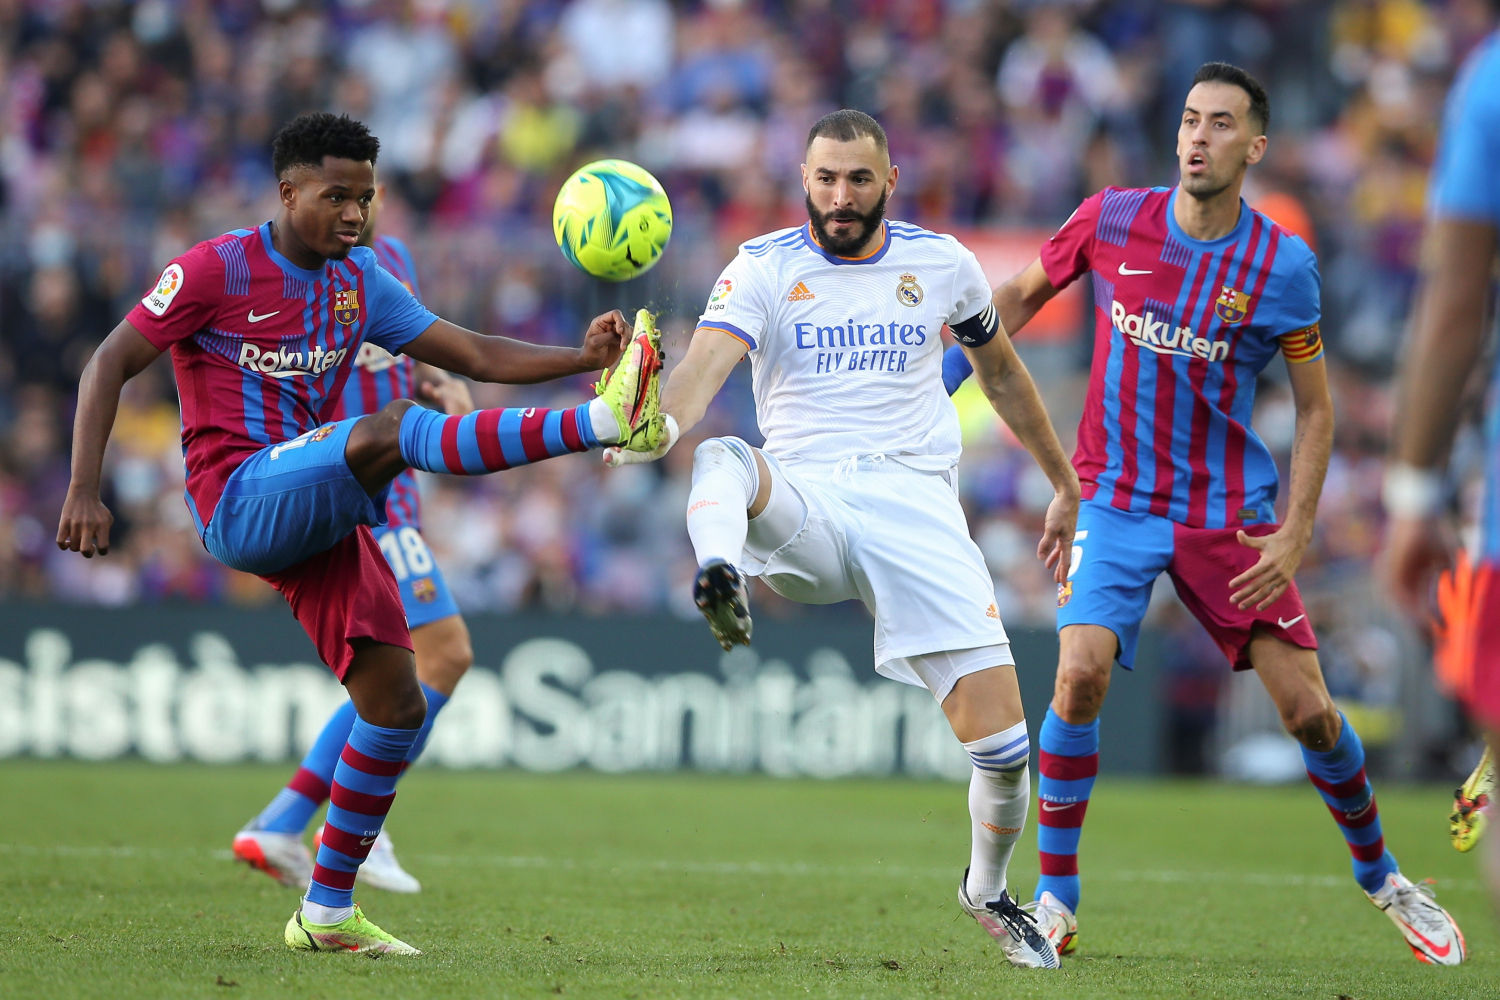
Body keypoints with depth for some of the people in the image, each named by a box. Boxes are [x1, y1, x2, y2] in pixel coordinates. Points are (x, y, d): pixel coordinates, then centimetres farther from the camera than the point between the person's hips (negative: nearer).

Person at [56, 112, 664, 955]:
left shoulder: (361, 283, 14)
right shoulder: (219, 269, -4)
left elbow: (475, 355, 11)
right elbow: (111, 364, -5)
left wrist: (582, 356, -5)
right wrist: (86, 491, -15)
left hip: (319, 519, 8)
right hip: (239, 499, -7)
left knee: (397, 706, 0)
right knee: (392, 430, -31)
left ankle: (327, 910, 10)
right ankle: (605, 422, -46)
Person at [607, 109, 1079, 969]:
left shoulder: (942, 263, 10)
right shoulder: (766, 267, 2)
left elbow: (1003, 375, 26)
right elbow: (709, 360, -16)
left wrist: (1067, 487, 31)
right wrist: (664, 422, -39)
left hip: (916, 505, 1)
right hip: (805, 504, -1)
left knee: (1004, 746, -8)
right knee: (721, 462, -37)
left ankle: (989, 891, 20)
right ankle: (721, 583, -68)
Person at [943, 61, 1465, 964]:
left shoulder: (1283, 265, -8)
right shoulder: (1112, 220, -6)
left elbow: (1316, 407, 0)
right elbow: (1023, 294, 13)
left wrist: (1296, 533, -8)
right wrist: (943, 376, 5)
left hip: (1230, 512, 0)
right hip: (1118, 499, 0)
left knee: (1307, 708, -3)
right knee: (1081, 672, -22)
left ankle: (1380, 875, 24)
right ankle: (1056, 897, -6)